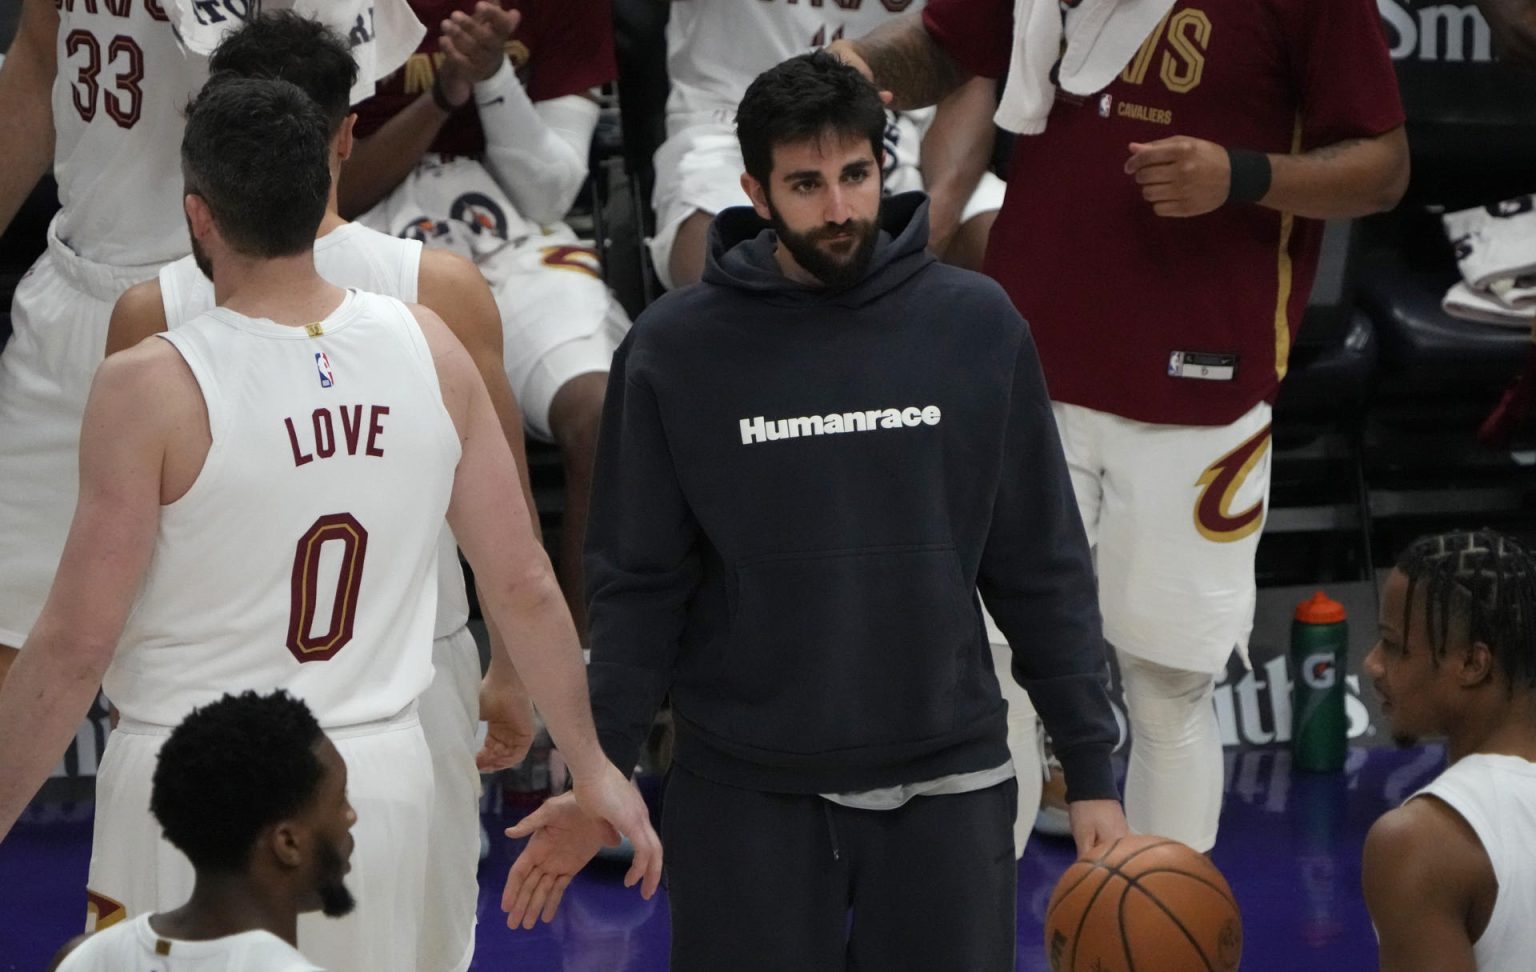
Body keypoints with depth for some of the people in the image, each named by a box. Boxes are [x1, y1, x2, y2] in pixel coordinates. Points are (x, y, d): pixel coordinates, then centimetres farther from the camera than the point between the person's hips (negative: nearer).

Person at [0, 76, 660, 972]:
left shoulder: (152, 390, -14)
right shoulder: (430, 350, -2)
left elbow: (78, 643, -14)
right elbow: (525, 586, 4)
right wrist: (593, 769, 15)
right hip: (383, 780, 4)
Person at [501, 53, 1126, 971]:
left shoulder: (978, 326, 0)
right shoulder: (675, 348, -3)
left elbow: (1043, 568, 4)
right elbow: (642, 585, 2)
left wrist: (1092, 770, 3)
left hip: (947, 787, 1)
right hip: (744, 794, -1)